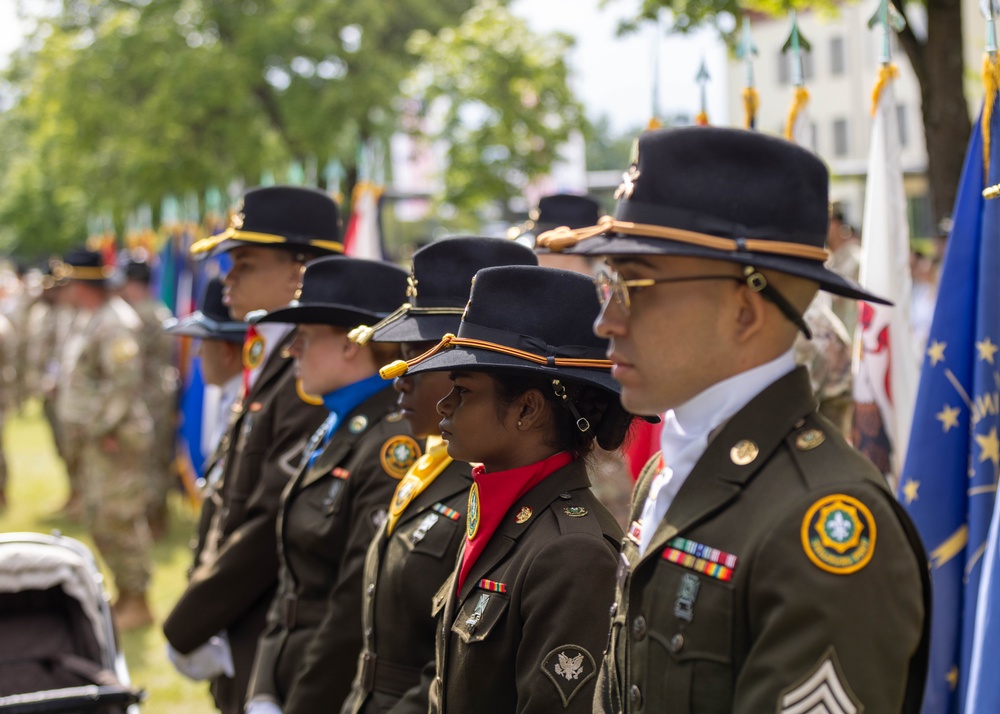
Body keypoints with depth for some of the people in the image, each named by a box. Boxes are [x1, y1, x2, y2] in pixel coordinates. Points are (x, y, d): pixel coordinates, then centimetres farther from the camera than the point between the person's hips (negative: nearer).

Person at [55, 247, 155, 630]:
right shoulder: (92, 320, 15)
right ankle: (124, 596, 27)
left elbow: (125, 383, -24)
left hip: (115, 440, -11)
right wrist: (82, 428, 15)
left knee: (120, 520, -7)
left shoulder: (115, 323, -18)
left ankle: (137, 604, 1)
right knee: (100, 522, 16)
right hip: (94, 438, 11)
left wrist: (104, 428, -21)